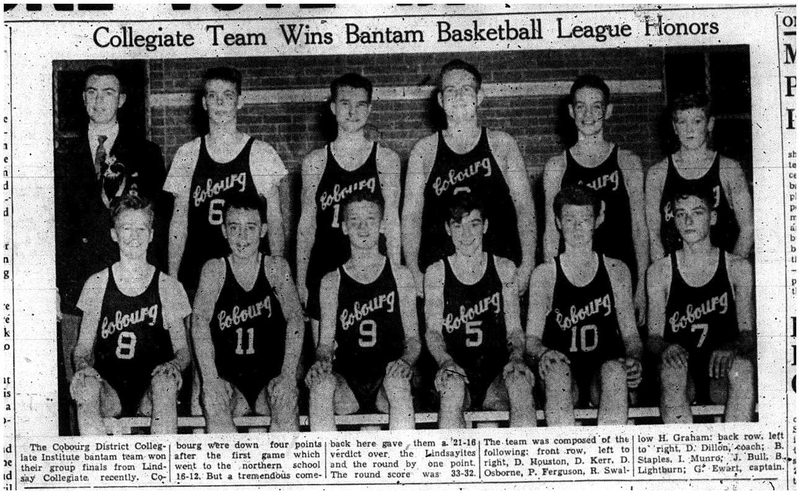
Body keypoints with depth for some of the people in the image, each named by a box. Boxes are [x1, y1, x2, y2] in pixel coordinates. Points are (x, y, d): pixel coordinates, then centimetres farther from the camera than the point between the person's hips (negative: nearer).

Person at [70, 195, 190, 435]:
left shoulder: (169, 287, 9)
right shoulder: (97, 284, 11)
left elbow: (182, 350, 10)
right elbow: (84, 346, 12)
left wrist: (174, 365, -14)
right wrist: (82, 366, -11)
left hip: (150, 393, 0)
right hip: (109, 387, 0)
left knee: (165, 381, -34)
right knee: (85, 386, -33)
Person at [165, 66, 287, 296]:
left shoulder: (262, 154, 2)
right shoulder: (187, 154, 7)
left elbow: (275, 220, 3)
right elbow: (179, 221, 9)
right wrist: (172, 277, 2)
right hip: (195, 275, 1)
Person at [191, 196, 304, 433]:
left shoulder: (276, 267, 5)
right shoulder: (214, 270, 4)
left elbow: (295, 319, -2)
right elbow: (200, 323, -5)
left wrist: (288, 375, -15)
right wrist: (210, 378, -17)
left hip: (270, 379, 0)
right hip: (228, 380, 0)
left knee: (286, 392, -30)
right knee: (212, 395, -30)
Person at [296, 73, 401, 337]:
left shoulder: (385, 159, 3)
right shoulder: (315, 162, 6)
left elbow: (391, 223, 1)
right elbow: (306, 224, 8)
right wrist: (300, 281, 6)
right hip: (324, 273, 1)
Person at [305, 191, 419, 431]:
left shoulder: (400, 276, 12)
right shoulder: (331, 282, 14)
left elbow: (413, 338, 10)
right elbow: (326, 342, 12)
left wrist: (406, 360, -12)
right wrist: (322, 361, -11)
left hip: (388, 376, -1)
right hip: (346, 380, 1)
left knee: (398, 382, -35)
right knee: (321, 384, -32)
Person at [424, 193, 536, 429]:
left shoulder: (504, 269, 15)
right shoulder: (436, 273, 12)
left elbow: (515, 328, 12)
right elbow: (433, 331, 4)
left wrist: (516, 356, -11)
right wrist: (445, 361, -18)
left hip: (497, 373, 1)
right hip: (456, 368, -1)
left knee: (520, 381, -33)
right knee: (452, 385, -36)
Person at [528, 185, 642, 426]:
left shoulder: (616, 271, 15)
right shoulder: (544, 274, 11)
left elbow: (630, 332, 12)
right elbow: (532, 337, 5)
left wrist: (634, 360, -10)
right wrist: (543, 353, -19)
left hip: (605, 366, 1)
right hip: (565, 373, -1)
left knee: (616, 371, -34)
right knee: (556, 370, -36)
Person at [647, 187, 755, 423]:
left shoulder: (738, 268, 9)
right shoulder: (659, 271, 8)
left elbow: (748, 333, 3)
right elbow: (654, 336, 5)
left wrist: (731, 349, -21)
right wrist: (665, 348, -20)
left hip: (721, 377, 0)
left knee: (743, 368, -33)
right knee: (673, 367, -34)